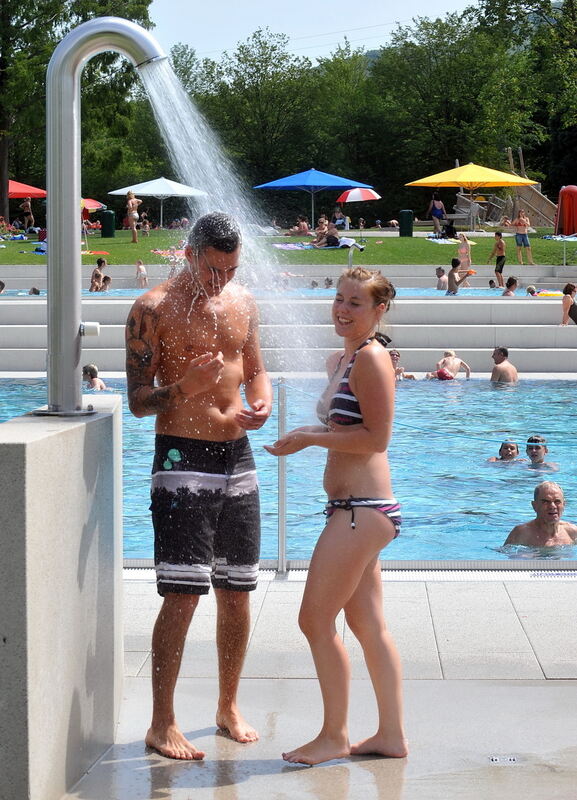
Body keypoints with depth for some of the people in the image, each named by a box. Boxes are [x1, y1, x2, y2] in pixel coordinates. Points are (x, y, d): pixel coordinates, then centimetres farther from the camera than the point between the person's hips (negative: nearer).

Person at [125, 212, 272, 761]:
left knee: (236, 592, 10)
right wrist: (181, 390, -27)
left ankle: (228, 708, 25)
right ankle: (162, 724, -2)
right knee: (182, 594, -10)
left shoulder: (242, 302, 10)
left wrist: (262, 403, -1)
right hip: (182, 458, -6)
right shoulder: (154, 309, -7)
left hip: (237, 456, 6)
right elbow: (137, 399, -8)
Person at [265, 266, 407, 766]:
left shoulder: (371, 358, -14)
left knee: (316, 620, -4)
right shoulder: (339, 359, 15)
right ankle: (392, 735, 20)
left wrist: (310, 438, -15)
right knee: (368, 624, 13)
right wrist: (306, 435, 8)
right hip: (357, 510, 10)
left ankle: (334, 736, 7)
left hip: (362, 511, -10)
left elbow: (376, 437, -18)